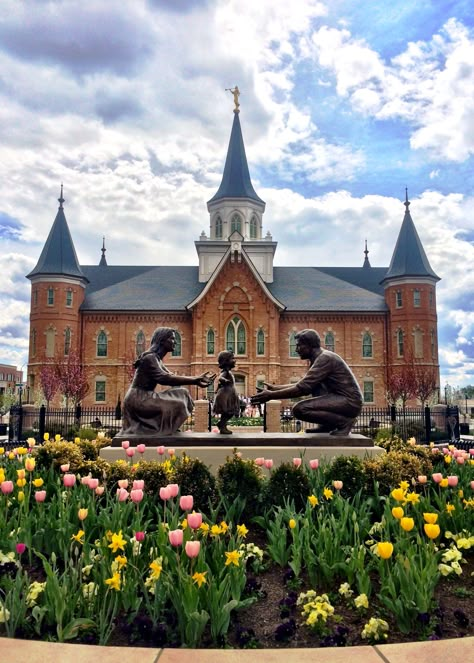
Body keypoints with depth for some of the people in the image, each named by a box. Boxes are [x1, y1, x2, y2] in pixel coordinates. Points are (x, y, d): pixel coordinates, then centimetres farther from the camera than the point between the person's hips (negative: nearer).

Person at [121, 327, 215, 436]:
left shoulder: (157, 359, 14)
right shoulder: (150, 357, -17)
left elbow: (172, 376, 5)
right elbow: (164, 378, -29)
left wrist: (197, 379, -7)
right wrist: (195, 381, -30)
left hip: (141, 399, 10)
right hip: (139, 399, -10)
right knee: (176, 403, -18)